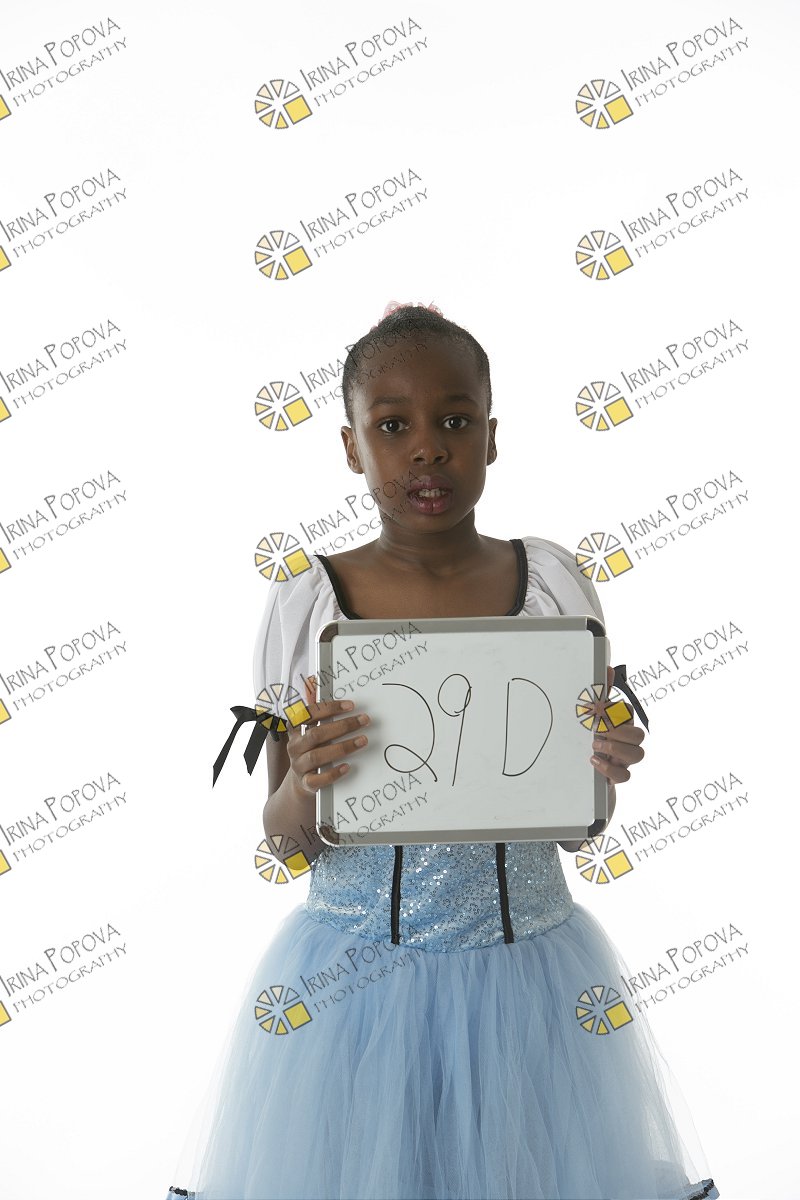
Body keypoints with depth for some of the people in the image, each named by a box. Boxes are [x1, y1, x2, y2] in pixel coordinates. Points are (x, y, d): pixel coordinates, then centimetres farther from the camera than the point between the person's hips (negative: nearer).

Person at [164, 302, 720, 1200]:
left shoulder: (551, 583, -3)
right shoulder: (308, 604, -6)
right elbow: (285, 843, 0)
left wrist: (602, 773, -16)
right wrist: (303, 786, -21)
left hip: (529, 968, 1)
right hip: (349, 980, -1)